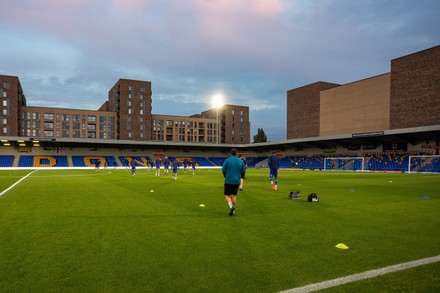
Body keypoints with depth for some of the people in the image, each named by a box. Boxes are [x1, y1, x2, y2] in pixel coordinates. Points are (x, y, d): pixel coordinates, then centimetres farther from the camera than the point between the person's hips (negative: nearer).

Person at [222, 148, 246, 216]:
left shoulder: (227, 160, -7)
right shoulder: (240, 161, 3)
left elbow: (223, 170, -7)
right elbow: (243, 171, 7)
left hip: (228, 181, -3)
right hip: (237, 181, 3)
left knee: (226, 195, 8)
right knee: (234, 195, 13)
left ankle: (231, 206, -15)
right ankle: (233, 210, 15)